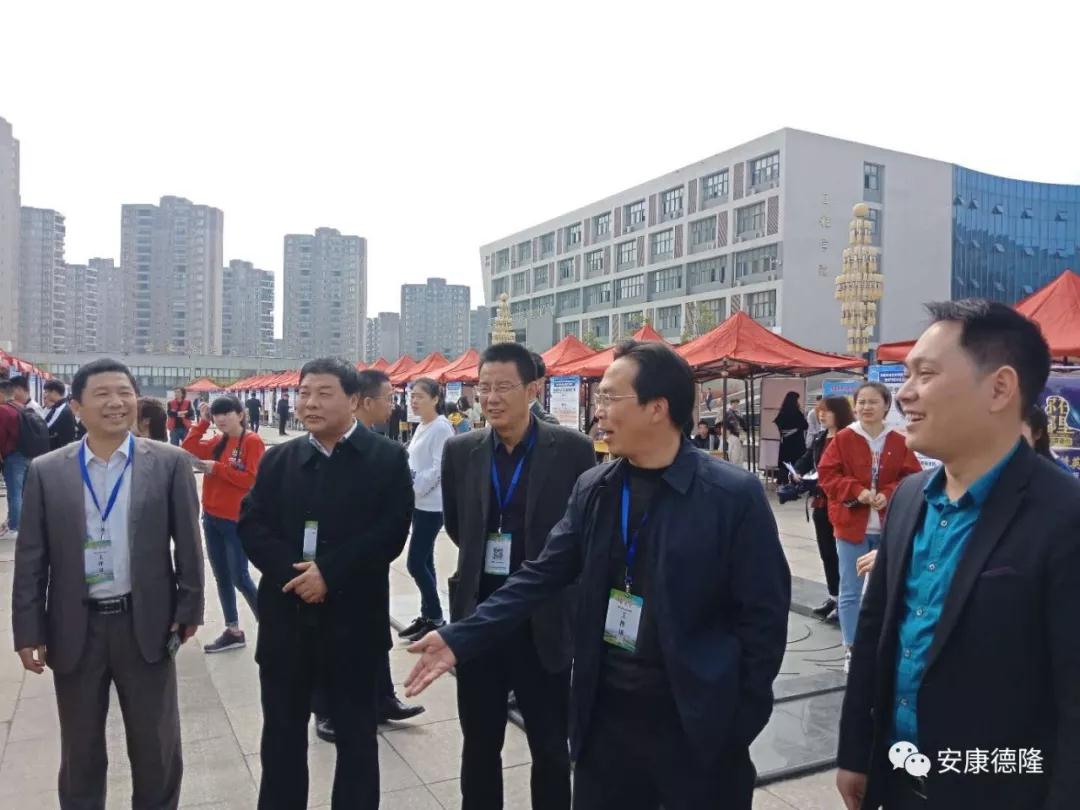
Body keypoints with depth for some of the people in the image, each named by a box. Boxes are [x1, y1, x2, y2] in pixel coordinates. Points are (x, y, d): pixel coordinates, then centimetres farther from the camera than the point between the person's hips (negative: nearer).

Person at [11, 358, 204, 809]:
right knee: (80, 753, 18)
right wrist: (29, 632, -1)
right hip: (74, 629, 1)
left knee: (157, 749, 13)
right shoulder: (46, 471, 0)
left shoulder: (169, 463, -4)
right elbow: (30, 559, 1)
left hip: (146, 624, -1)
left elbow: (187, 542, -1)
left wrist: (189, 609, -2)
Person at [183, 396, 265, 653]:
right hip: (211, 518, 8)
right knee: (221, 576, 13)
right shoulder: (217, 442, 9)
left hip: (237, 521, -8)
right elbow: (188, 449, 5)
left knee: (239, 578, -2)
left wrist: (217, 468, -18)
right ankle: (233, 631, 24)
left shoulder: (252, 442, -13)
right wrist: (202, 422, 0)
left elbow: (252, 480, -19)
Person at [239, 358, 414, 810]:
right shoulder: (277, 459, 8)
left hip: (352, 617, -3)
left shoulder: (387, 458, -4)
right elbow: (251, 524, 0)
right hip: (285, 615, 4)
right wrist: (292, 570, -16)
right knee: (281, 731, 16)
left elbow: (390, 533, -12)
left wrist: (329, 574, -18)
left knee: (355, 733, 12)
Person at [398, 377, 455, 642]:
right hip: (419, 503, 9)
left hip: (431, 505, -9)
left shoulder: (441, 428, -15)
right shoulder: (421, 427, 12)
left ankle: (436, 618, 6)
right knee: (424, 561, 13)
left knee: (415, 563, -7)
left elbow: (438, 469, -19)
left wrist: (413, 487, -17)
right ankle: (427, 615, 22)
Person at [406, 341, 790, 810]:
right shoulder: (592, 489, 0)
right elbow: (542, 576, 1)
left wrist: (741, 723, -9)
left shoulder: (734, 496, -13)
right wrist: (461, 638, -7)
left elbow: (764, 614, -9)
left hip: (696, 721, -3)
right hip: (604, 710, 4)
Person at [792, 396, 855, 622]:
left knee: (840, 552, 1)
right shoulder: (819, 438, 12)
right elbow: (808, 459, 21)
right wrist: (797, 472, 2)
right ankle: (833, 596, 26)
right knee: (826, 551, 14)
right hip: (822, 502, 8)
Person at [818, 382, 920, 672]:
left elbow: (913, 478, 1)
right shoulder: (842, 438, -4)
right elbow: (826, 474, -5)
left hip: (889, 527, 2)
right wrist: (857, 491, -19)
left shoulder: (899, 442, 0)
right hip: (851, 525, -2)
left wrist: (888, 494, -16)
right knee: (850, 591, 3)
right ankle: (851, 649, 14)